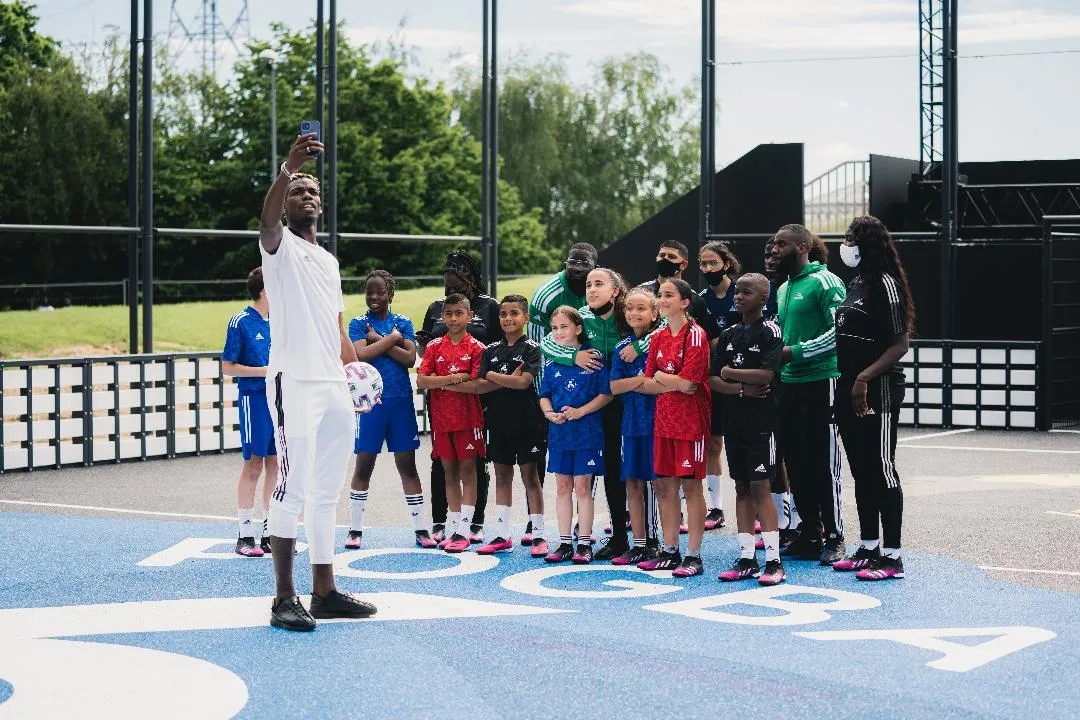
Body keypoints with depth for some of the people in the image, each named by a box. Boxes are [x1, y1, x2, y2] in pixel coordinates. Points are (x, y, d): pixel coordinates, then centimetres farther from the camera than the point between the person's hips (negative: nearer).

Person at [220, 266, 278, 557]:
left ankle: (270, 533, 15)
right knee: (253, 465, -3)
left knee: (275, 465, 7)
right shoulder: (240, 322, -7)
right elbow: (227, 367, -7)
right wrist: (264, 371, -14)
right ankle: (245, 536, 5)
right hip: (254, 399, -6)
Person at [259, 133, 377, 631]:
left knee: (326, 493, 10)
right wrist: (289, 167, -37)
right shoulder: (280, 246, 1)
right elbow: (267, 218, -23)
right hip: (294, 384, -7)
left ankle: (324, 591, 16)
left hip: (334, 387, 7)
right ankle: (284, 598, -8)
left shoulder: (329, 261, 22)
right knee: (293, 491, -11)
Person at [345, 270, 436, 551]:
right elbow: (360, 355, -15)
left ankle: (420, 529, 10)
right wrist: (392, 338, -10)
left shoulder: (403, 323, 8)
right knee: (364, 465, 3)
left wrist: (378, 340, -10)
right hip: (370, 401, -2)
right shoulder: (358, 323, 3)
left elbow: (410, 359, -5)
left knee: (407, 465, 5)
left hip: (401, 401, 2)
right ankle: (355, 529, 13)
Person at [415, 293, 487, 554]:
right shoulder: (434, 346, 6)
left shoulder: (476, 347, -3)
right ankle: (454, 527, 15)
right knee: (449, 471, 9)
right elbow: (421, 381, -4)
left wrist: (442, 383, -11)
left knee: (467, 469, -1)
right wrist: (454, 378, -16)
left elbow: (477, 386, -12)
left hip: (468, 417, -3)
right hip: (441, 417, 3)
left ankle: (463, 530, -1)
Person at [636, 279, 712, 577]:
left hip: (691, 421, -7)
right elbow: (646, 384, 8)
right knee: (664, 485, 9)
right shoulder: (658, 337, 12)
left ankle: (694, 555, 3)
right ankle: (669, 551, 18)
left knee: (691, 485, -3)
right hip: (664, 419, 7)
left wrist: (660, 377, -2)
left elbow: (688, 381, -17)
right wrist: (674, 383, -8)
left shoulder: (695, 334, -9)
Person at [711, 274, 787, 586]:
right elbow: (712, 380, 8)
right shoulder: (729, 335, 12)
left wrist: (730, 373, -6)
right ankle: (746, 559, 12)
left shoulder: (770, 331, -6)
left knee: (760, 487, -8)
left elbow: (766, 375, -18)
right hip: (734, 420, 6)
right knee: (742, 488, 8)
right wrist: (741, 388, -10)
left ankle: (773, 561, -6)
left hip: (761, 422, -6)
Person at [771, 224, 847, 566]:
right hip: (790, 383, 8)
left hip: (820, 381, -8)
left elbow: (840, 330, -18)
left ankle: (834, 537, 2)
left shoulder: (824, 282, -10)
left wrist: (796, 351, -18)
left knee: (823, 462, -5)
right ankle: (809, 534, 18)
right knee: (796, 461, 10)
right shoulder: (783, 289, 17)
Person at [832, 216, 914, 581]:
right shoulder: (854, 284, 14)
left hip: (878, 390, -9)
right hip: (849, 388, 9)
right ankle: (868, 547, 23)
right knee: (861, 471, 14)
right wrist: (847, 381, 12)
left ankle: (892, 556, 0)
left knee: (881, 470, -5)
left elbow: (900, 345, -17)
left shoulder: (885, 284, -12)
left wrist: (865, 378, -24)